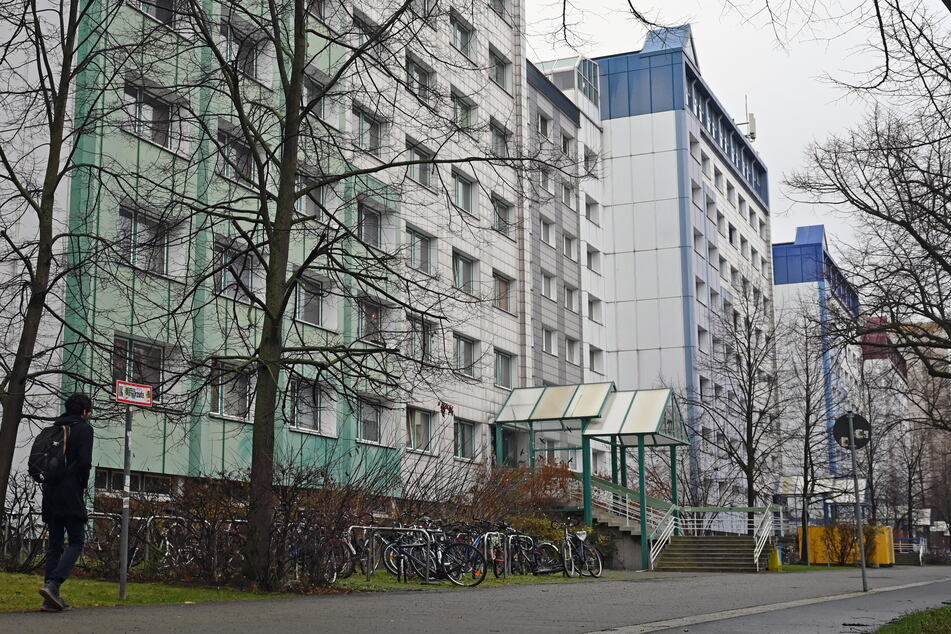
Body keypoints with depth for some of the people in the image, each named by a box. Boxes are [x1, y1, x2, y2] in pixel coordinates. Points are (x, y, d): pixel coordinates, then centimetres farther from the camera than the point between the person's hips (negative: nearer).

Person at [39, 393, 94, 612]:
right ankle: (53, 584, -22)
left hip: (51, 495, 7)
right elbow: (85, 461, -14)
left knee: (54, 545, 9)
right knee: (76, 542, -2)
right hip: (71, 495, -7)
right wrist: (82, 486, 0)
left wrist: (49, 481, 15)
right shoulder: (83, 428, -3)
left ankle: (52, 598, 4)